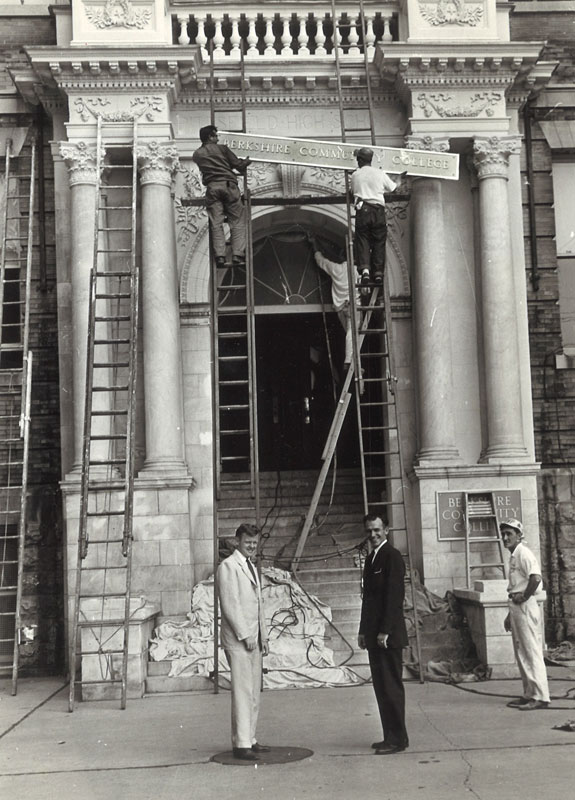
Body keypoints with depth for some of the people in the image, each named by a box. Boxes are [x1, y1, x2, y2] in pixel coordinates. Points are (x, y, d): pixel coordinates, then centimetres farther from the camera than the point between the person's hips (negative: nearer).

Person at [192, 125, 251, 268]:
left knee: (216, 223, 0)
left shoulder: (197, 154, 17)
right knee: (237, 221, 0)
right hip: (228, 184, -2)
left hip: (211, 187, 2)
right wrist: (246, 162, 30)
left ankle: (219, 256, -12)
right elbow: (238, 165, 7)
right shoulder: (222, 148, 9)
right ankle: (238, 254, -10)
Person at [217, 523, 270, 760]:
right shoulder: (228, 566, -8)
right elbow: (230, 605, -14)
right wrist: (244, 636, -15)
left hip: (253, 639, 9)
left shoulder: (252, 567, 20)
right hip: (238, 639, -9)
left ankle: (250, 739, 17)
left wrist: (263, 635, 18)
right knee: (242, 691, -8)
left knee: (254, 693, 10)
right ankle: (241, 744, -4)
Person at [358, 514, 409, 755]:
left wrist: (385, 632, -19)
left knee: (391, 686, -3)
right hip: (374, 635, 9)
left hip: (388, 635, -9)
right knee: (381, 686, 12)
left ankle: (398, 738, 4)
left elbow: (394, 596, -17)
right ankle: (390, 735, 20)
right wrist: (364, 631, 16)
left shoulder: (392, 556, -11)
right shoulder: (371, 558, 17)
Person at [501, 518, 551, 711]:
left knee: (532, 652, -6)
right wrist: (511, 614, 21)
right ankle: (529, 694, 20)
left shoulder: (523, 553, -13)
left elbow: (536, 578, -29)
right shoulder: (513, 556, 17)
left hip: (525, 606, -10)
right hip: (516, 607, 10)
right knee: (521, 653, 13)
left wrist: (523, 596, -17)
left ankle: (540, 697, -2)